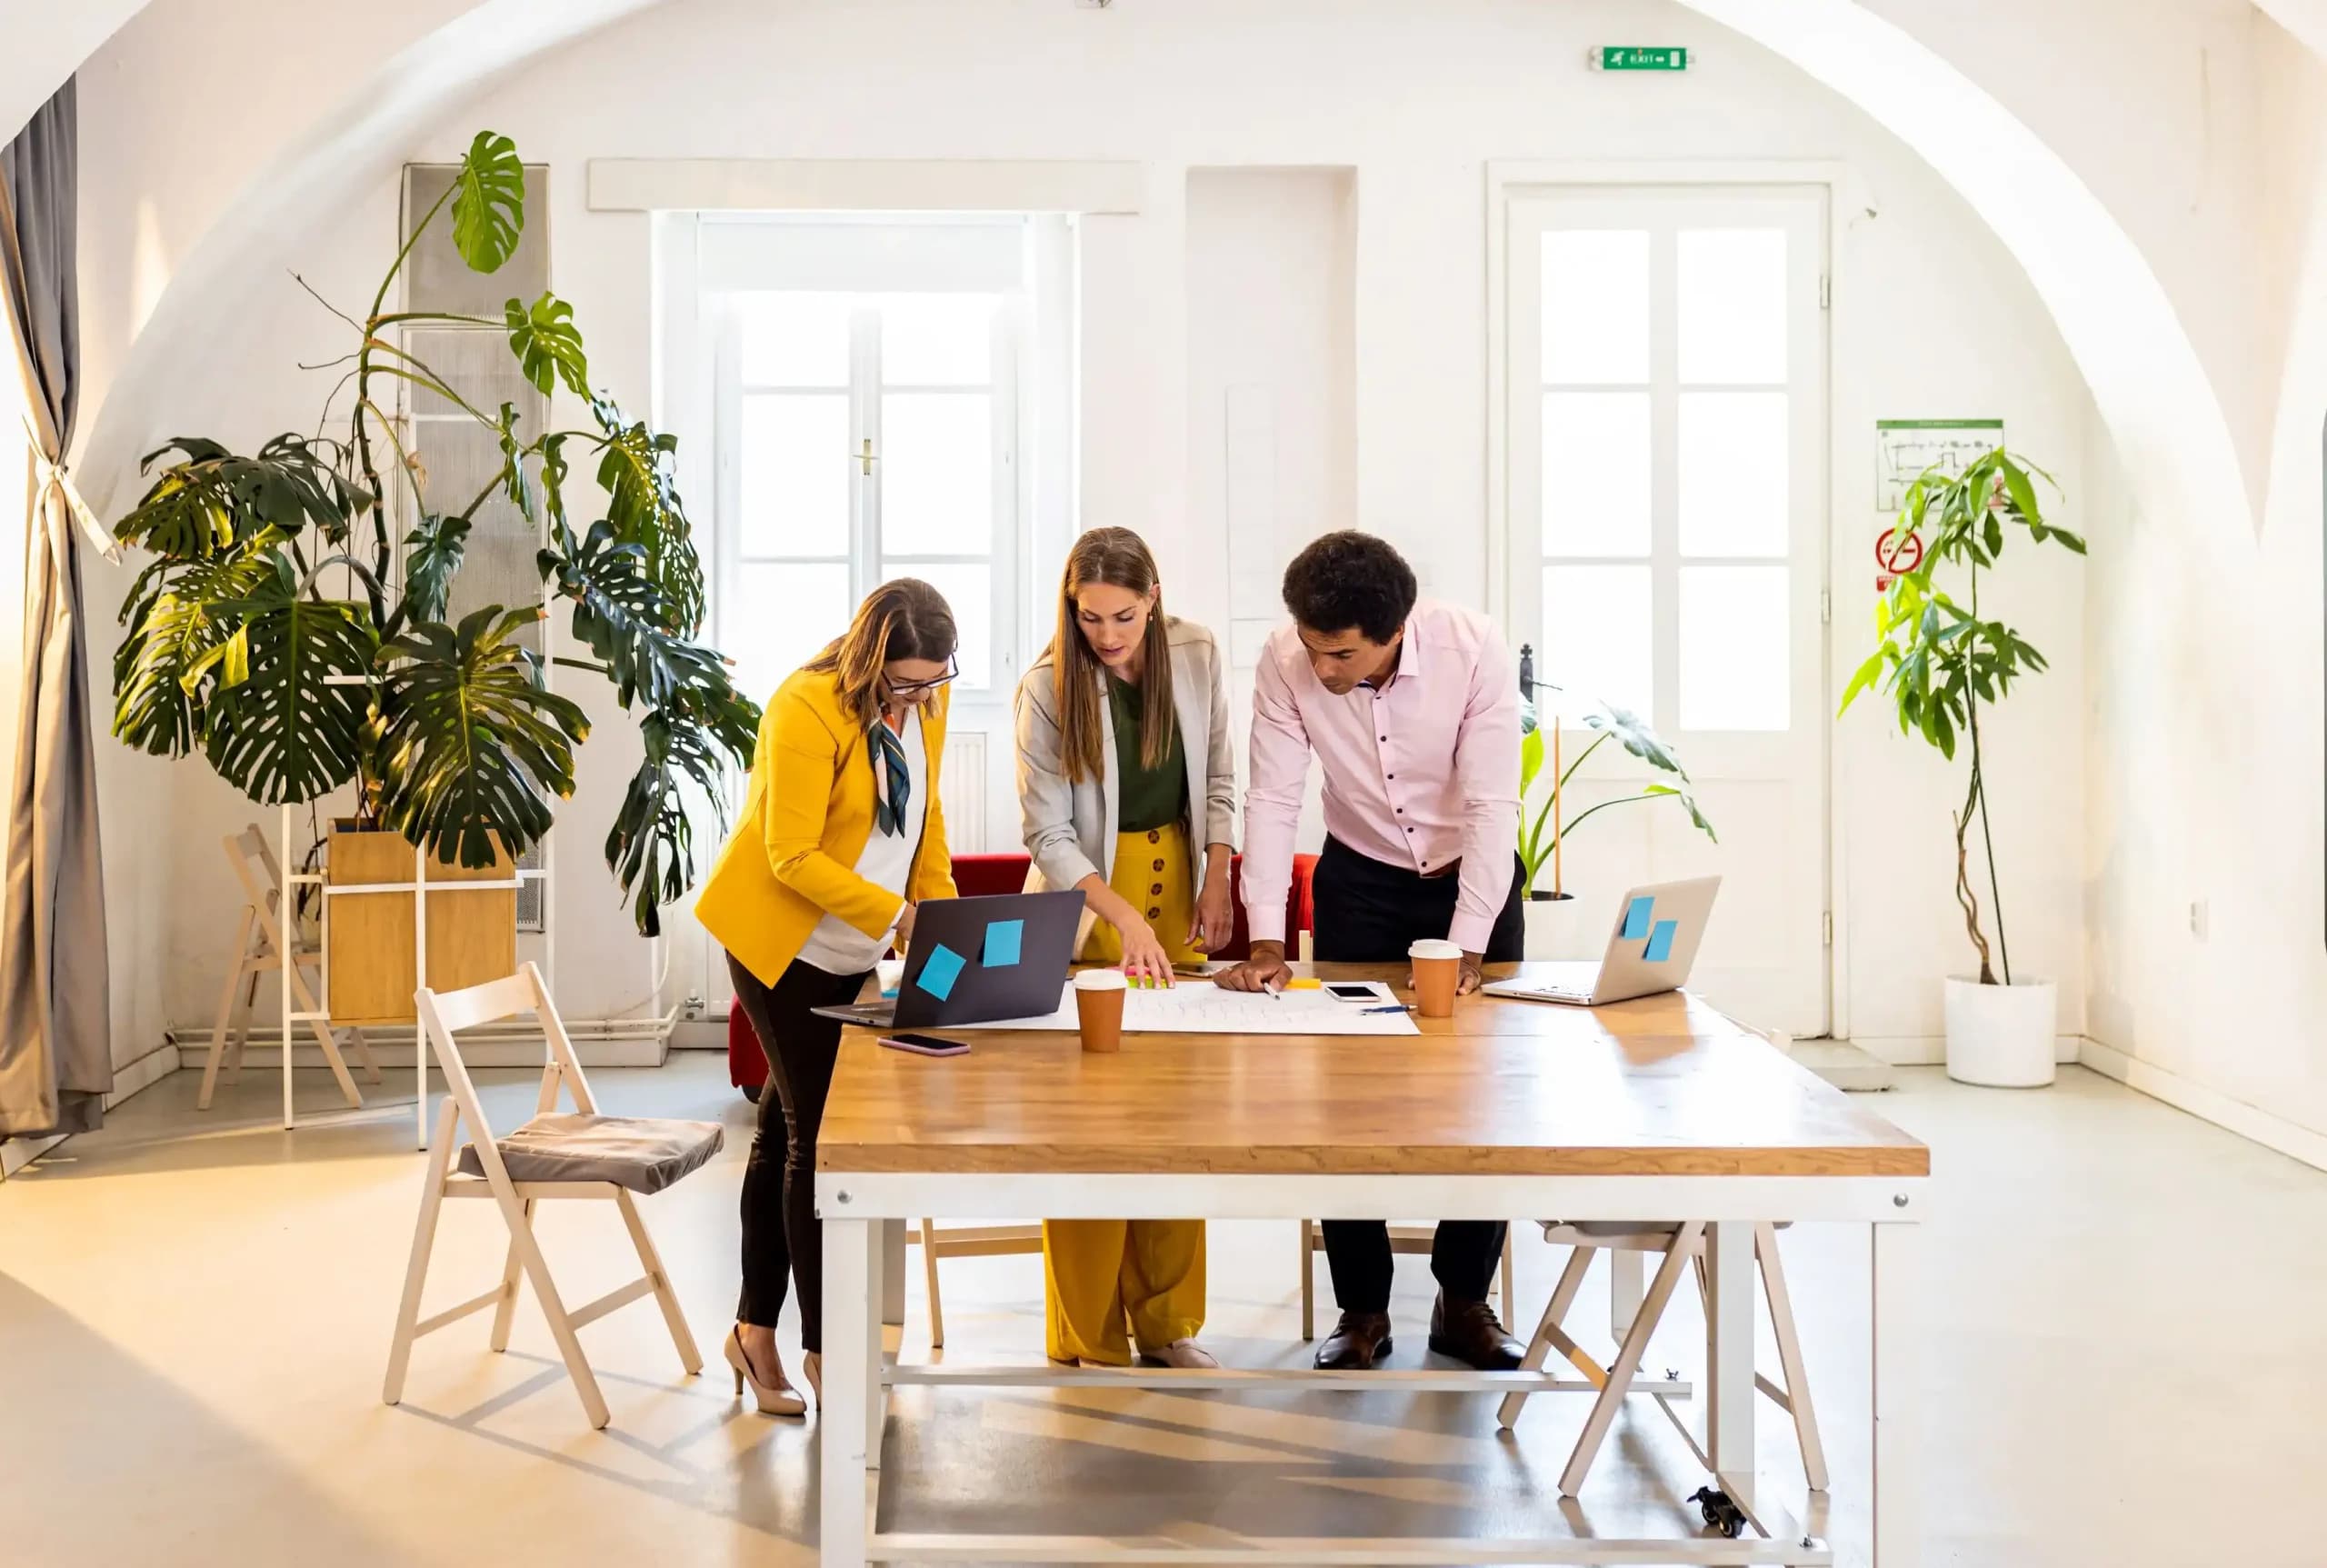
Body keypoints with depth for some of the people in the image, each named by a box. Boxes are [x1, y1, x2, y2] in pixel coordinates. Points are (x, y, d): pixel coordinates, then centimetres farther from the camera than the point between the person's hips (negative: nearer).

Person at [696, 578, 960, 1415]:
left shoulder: (924, 703, -1)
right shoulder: (808, 710, -24)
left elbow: (925, 816, 8)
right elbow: (793, 857, -25)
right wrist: (891, 913, -33)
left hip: (853, 949, 7)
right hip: (780, 940, -7)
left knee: (786, 1129, 13)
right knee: (814, 1135, -6)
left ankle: (755, 1330, 21)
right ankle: (822, 1347, 2)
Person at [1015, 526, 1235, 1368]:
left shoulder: (1196, 657, -4)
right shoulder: (1047, 688, -14)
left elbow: (1220, 777, 7)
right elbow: (1048, 832, -14)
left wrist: (1218, 881, -2)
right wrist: (1125, 919, -25)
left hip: (1179, 889, 4)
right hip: (1086, 900, -3)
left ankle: (1167, 1322, 18)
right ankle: (1088, 1340, 8)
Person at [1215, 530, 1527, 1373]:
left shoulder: (1475, 651, -27)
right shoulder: (1285, 662, -22)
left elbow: (1491, 806, -27)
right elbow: (1271, 798, -18)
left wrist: (1467, 949, -33)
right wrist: (1267, 940, -26)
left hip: (1473, 874, -1)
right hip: (1360, 880, 1)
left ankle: (1464, 1300, 14)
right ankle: (1362, 1308, 8)